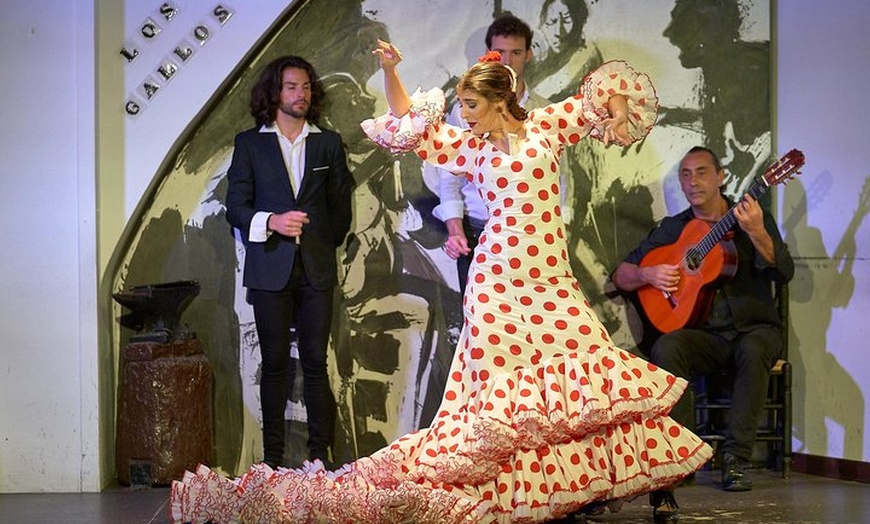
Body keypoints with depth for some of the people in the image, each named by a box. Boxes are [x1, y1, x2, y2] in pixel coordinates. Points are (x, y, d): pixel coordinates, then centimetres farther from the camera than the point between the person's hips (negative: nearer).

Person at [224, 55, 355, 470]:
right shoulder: (249, 143, 7)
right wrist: (271, 222, -14)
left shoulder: (329, 143, 12)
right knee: (275, 363, 2)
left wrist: (325, 245, 9)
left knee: (315, 362, -1)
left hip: (317, 269, 1)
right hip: (270, 268, -1)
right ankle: (273, 457, 7)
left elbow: (341, 206, 16)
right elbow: (236, 206, 2)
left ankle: (320, 452, 4)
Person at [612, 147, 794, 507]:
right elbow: (621, 276, 12)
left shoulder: (754, 217, 4)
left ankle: (735, 458, -29)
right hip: (703, 334, 2)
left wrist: (756, 233, -28)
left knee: (753, 351, -36)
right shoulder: (673, 228, 11)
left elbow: (783, 273, -11)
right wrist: (648, 274, -11)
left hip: (755, 328, -2)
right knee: (665, 349, -31)